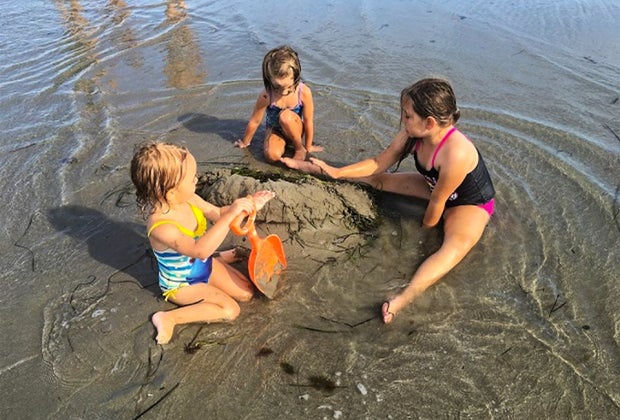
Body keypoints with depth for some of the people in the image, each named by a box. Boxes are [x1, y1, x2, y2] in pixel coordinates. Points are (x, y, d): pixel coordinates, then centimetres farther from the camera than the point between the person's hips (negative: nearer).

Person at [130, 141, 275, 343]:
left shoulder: (188, 199, -17)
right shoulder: (160, 226, -39)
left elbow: (217, 214, -1)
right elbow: (200, 249, -51)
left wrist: (249, 205, -16)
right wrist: (231, 215, -54)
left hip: (203, 265, 7)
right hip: (180, 283, -7)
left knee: (246, 293, 7)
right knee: (230, 310, -18)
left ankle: (217, 258, 28)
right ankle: (168, 318, -7)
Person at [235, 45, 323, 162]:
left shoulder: (304, 92, -28)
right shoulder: (266, 95, -26)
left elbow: (308, 122, -16)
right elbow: (254, 121, -11)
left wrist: (308, 147, -6)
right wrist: (245, 142, 3)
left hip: (295, 129, 0)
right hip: (275, 129, 0)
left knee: (286, 116, -34)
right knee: (272, 155, -29)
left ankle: (300, 149, -10)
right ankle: (284, 142, 6)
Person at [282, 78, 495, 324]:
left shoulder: (456, 153, -41)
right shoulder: (411, 135, -18)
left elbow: (437, 202, -28)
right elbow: (379, 163, -6)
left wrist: (425, 228, -13)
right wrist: (337, 172, -9)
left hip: (471, 203, -7)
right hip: (434, 186, 7)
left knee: (457, 245, -39)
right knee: (377, 179, 4)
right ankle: (312, 168, 15)